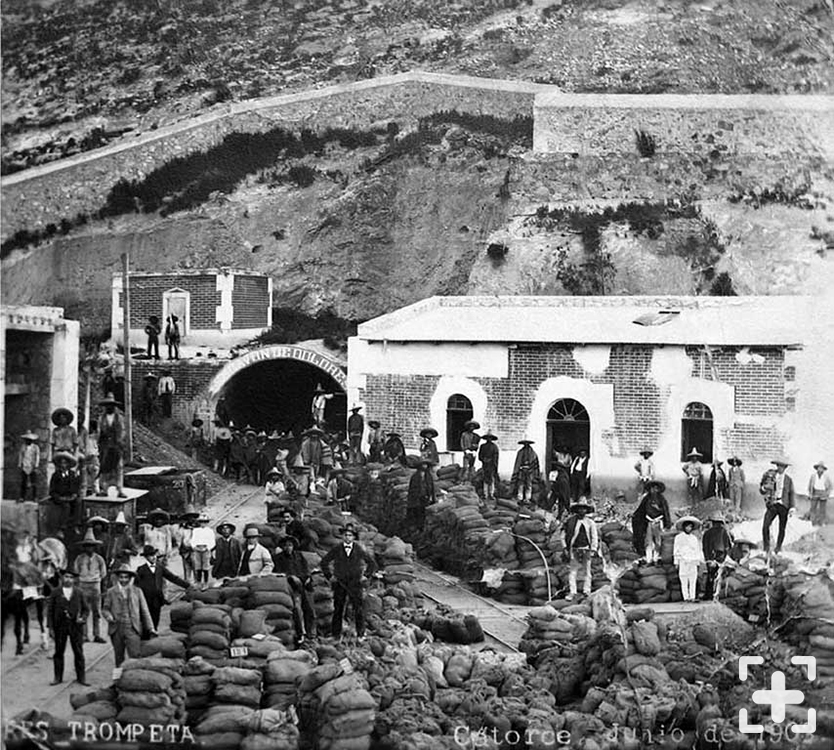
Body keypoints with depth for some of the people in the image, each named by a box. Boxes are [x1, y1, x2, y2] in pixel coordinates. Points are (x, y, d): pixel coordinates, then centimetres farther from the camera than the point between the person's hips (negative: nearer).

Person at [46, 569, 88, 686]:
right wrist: (50, 627, -4)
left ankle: (81, 677, 9)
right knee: (59, 652, 5)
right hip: (60, 626, 0)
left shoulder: (78, 593, 6)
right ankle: (58, 677, 14)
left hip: (76, 626, 0)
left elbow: (85, 609, 13)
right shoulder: (55, 592, 2)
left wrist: (83, 618, -8)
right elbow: (50, 610, 1)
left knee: (79, 653, 2)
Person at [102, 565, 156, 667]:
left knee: (136, 655, -12)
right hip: (116, 629, 1)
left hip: (132, 629, -1)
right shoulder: (111, 592, 9)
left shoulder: (137, 591, 9)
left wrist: (150, 628, 4)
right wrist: (108, 616, -13)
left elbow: (144, 611, 9)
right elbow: (105, 608, 11)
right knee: (119, 658, 6)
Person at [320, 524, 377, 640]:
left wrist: (366, 575, 3)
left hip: (355, 584, 0)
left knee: (359, 608, -4)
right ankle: (335, 635, 8)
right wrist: (329, 576, 4)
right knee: (338, 609, 1)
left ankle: (360, 634, 4)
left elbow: (372, 563, 12)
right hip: (339, 583, 0)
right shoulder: (336, 550, 2)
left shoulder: (359, 550, 3)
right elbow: (324, 562, 11)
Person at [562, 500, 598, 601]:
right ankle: (572, 592, 1)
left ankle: (586, 590, 13)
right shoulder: (570, 521, 2)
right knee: (572, 571, -3)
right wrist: (565, 548, 4)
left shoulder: (590, 523, 4)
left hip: (586, 550, 1)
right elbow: (565, 535, 8)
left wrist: (593, 550, -1)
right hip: (574, 550, 0)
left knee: (586, 571, 5)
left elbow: (594, 537, 7)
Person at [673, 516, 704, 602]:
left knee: (693, 580, -2)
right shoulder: (679, 537, 6)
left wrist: (701, 559, 13)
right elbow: (676, 550, 5)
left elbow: (698, 549, 20)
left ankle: (692, 597, -1)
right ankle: (686, 597, -6)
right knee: (684, 581, -6)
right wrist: (676, 562, 0)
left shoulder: (694, 538, 17)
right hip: (683, 562, -3)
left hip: (693, 562, 3)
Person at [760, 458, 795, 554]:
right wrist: (764, 488, -16)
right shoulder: (770, 476, 3)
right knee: (765, 526, -14)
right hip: (772, 505, -1)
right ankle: (766, 548, -1)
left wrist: (792, 507, -2)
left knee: (782, 528, 5)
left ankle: (778, 548, 21)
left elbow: (791, 494, 8)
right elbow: (761, 490, 8)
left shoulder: (788, 480, 6)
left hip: (783, 506, 1)